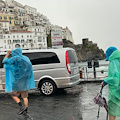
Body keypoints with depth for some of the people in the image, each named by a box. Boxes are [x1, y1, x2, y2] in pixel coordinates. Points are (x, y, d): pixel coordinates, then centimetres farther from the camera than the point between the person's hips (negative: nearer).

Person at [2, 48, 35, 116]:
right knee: (25, 96, 12)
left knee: (14, 95, 7)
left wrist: (8, 54, 11)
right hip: (25, 81, 6)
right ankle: (25, 109, 14)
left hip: (18, 81, -6)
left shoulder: (15, 58, -12)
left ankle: (22, 106, -7)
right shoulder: (26, 58, 8)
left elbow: (5, 61, -2)